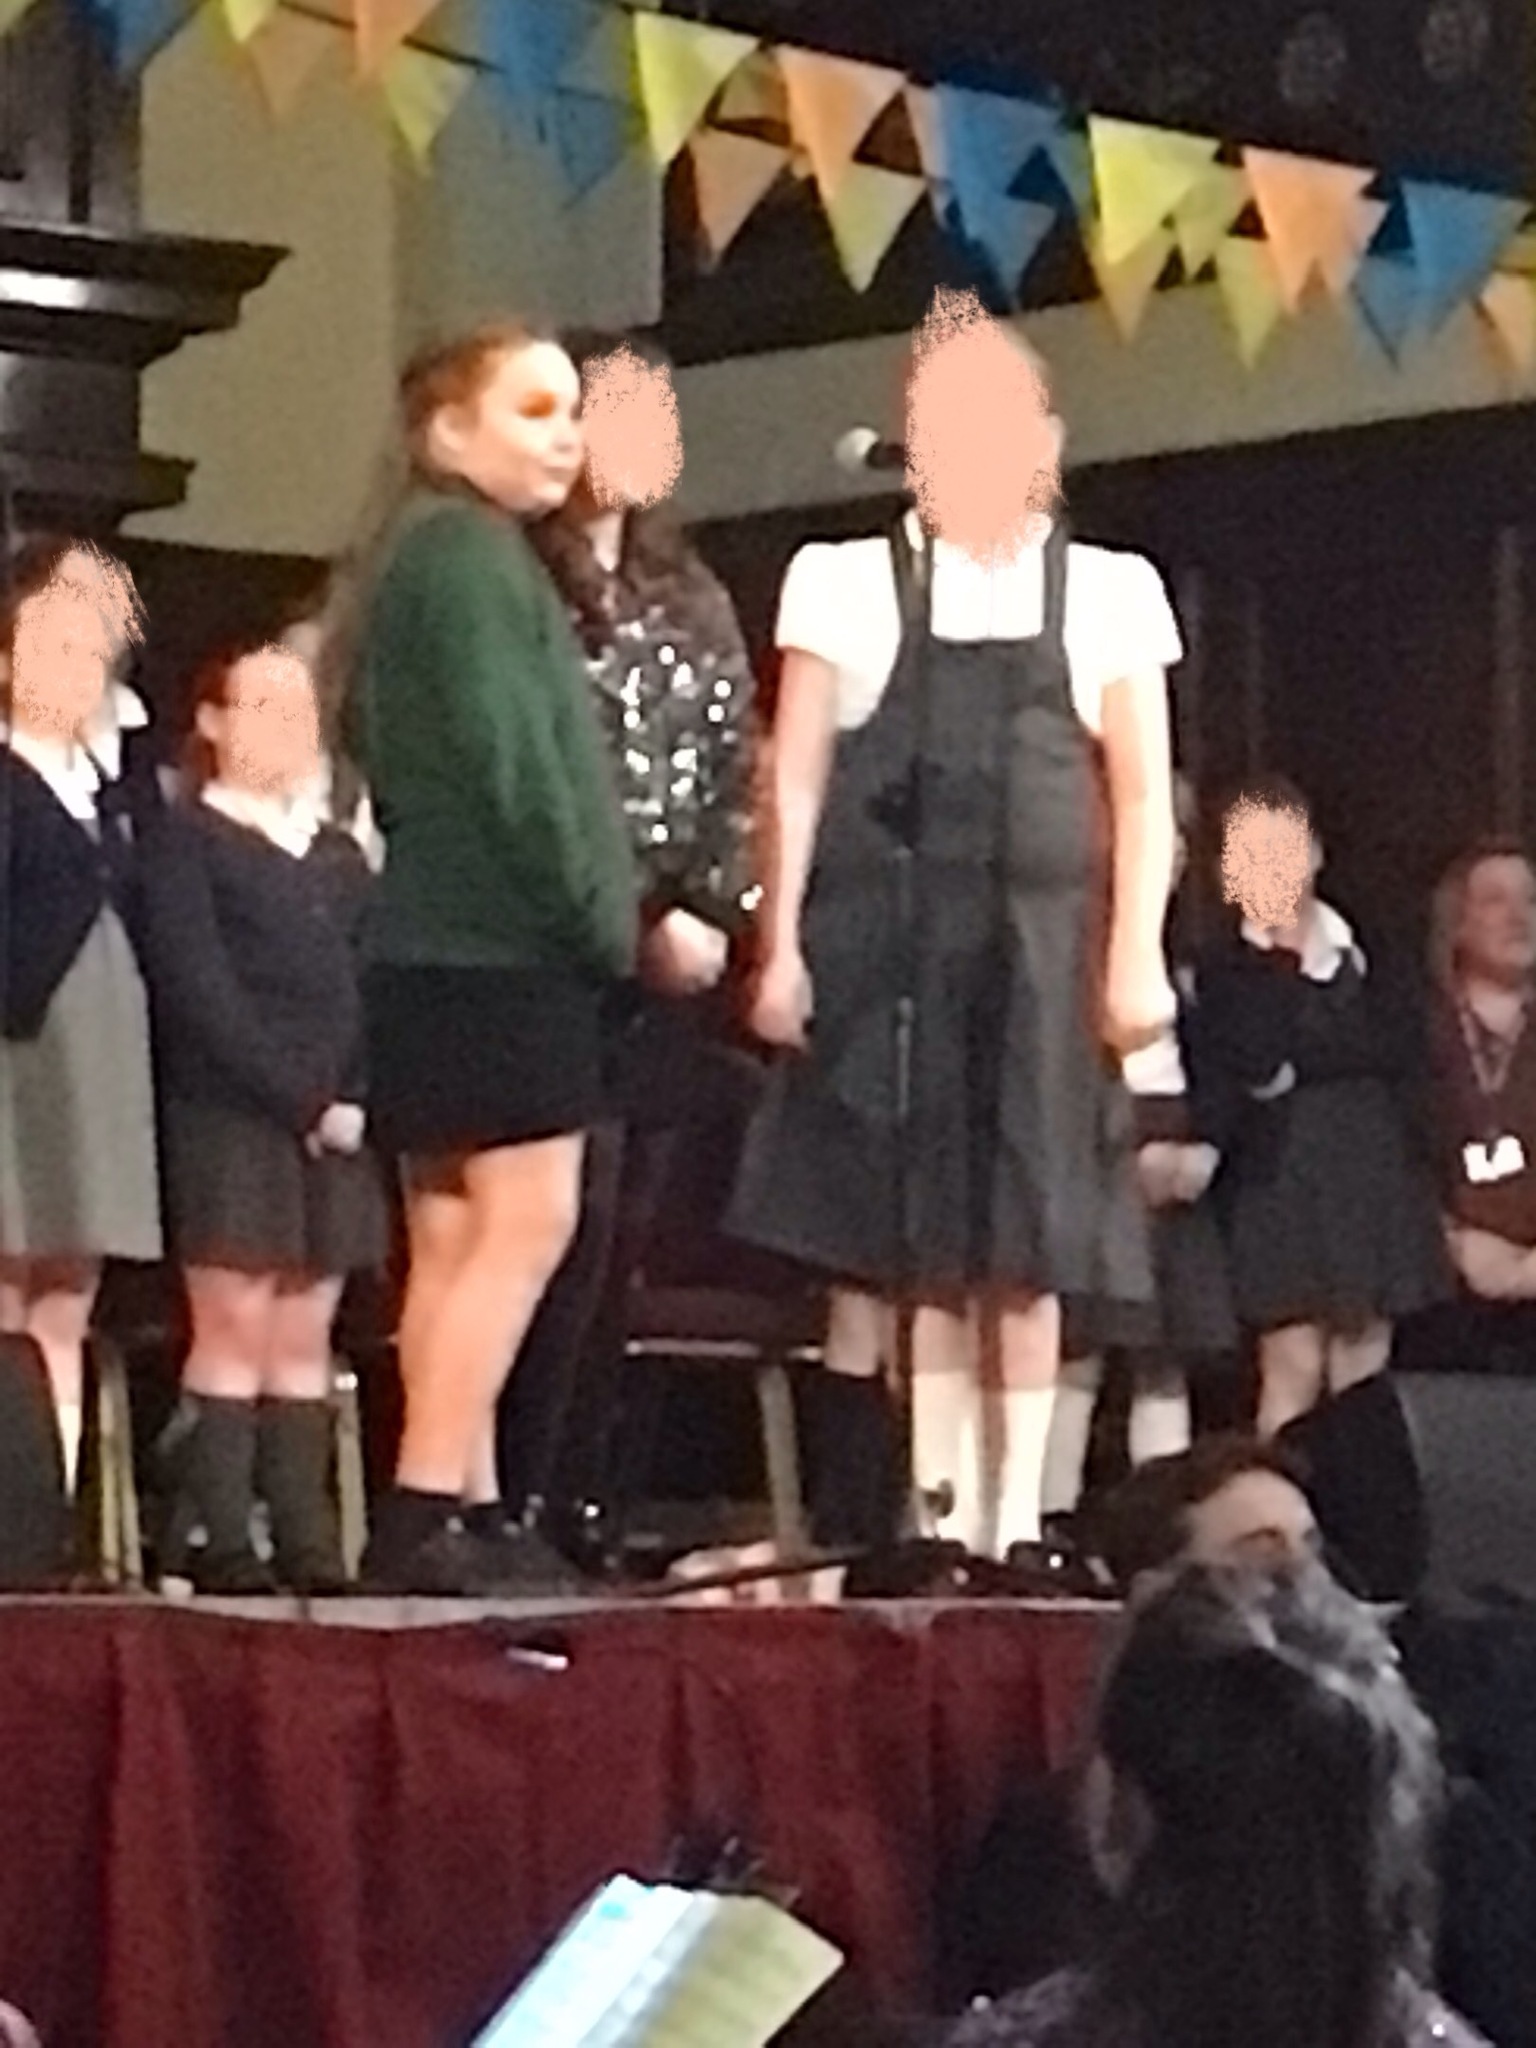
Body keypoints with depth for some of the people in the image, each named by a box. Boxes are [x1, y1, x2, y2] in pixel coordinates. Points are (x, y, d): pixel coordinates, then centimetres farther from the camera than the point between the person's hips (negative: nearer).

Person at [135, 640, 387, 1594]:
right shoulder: (185, 838, 0)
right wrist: (300, 1101, -15)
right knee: (235, 1326, -9)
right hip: (229, 1118, -5)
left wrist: (356, 1101, -7)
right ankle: (222, 1546, -9)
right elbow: (198, 991, -10)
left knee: (306, 1334, 4)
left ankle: (309, 1546, 3)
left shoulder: (341, 856, 18)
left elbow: (373, 992, 10)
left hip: (335, 1124, 5)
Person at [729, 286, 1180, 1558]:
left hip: (1040, 950, 1)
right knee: (892, 1237, -3)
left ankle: (1013, 1515, 9)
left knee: (1025, 1245, 3)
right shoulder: (845, 584, 6)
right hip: (881, 948, -1)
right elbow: (795, 780, 3)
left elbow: (1143, 793, 6)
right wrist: (782, 949, -4)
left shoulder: (1109, 593, 8)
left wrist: (1137, 955, -3)